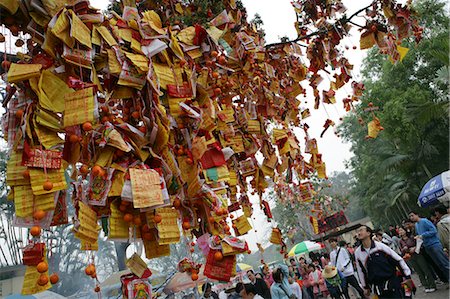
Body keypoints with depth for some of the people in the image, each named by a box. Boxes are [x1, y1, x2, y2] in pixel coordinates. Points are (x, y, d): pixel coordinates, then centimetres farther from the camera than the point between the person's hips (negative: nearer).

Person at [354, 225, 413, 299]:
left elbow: (398, 259, -4)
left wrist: (407, 276, -2)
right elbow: (361, 271, 11)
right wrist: (365, 287, 16)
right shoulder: (357, 253, -2)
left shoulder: (380, 246, -12)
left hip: (392, 283, -2)